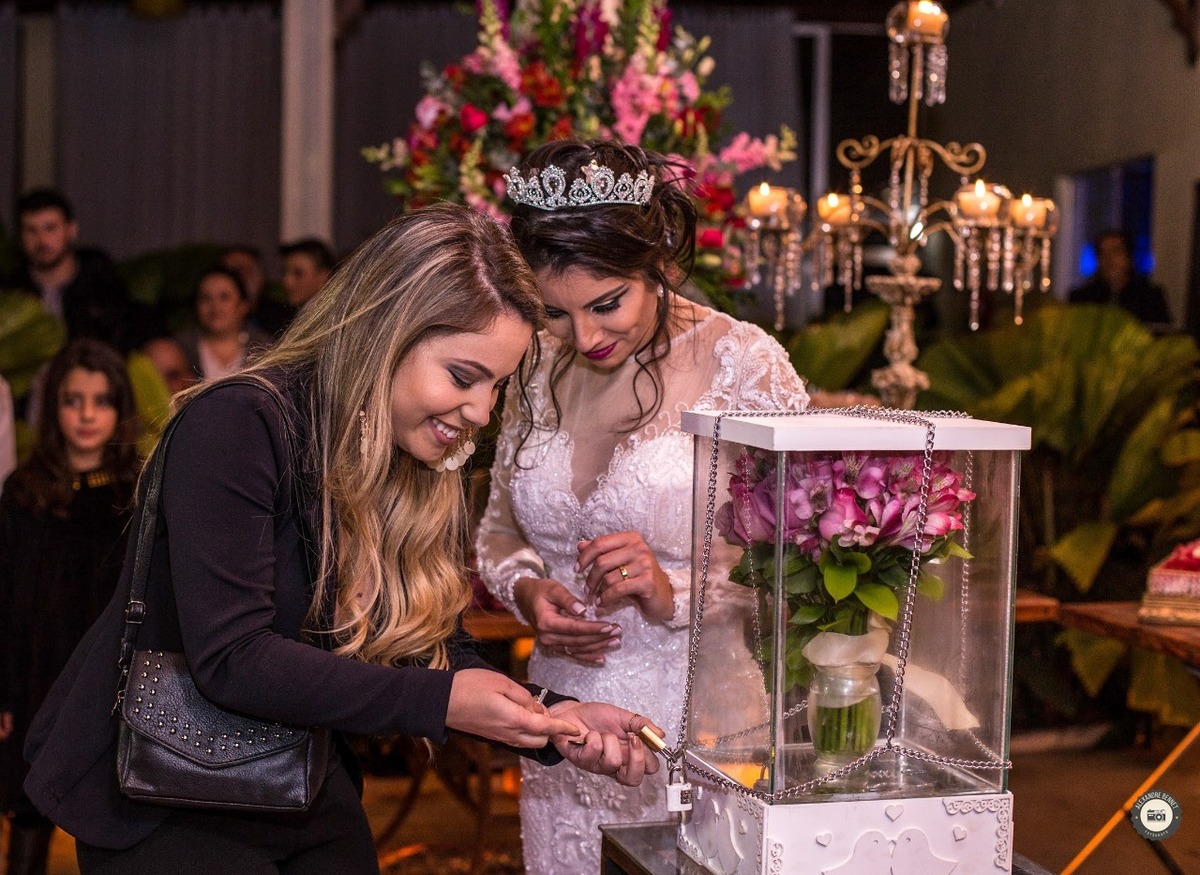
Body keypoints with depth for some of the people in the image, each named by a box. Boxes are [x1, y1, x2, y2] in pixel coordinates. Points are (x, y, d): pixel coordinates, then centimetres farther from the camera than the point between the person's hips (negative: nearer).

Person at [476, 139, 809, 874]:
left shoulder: (743, 365, -11)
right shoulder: (541, 364, 5)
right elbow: (500, 528, 17)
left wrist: (677, 592, -23)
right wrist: (525, 590, -4)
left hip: (696, 732, -5)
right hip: (563, 731, 5)